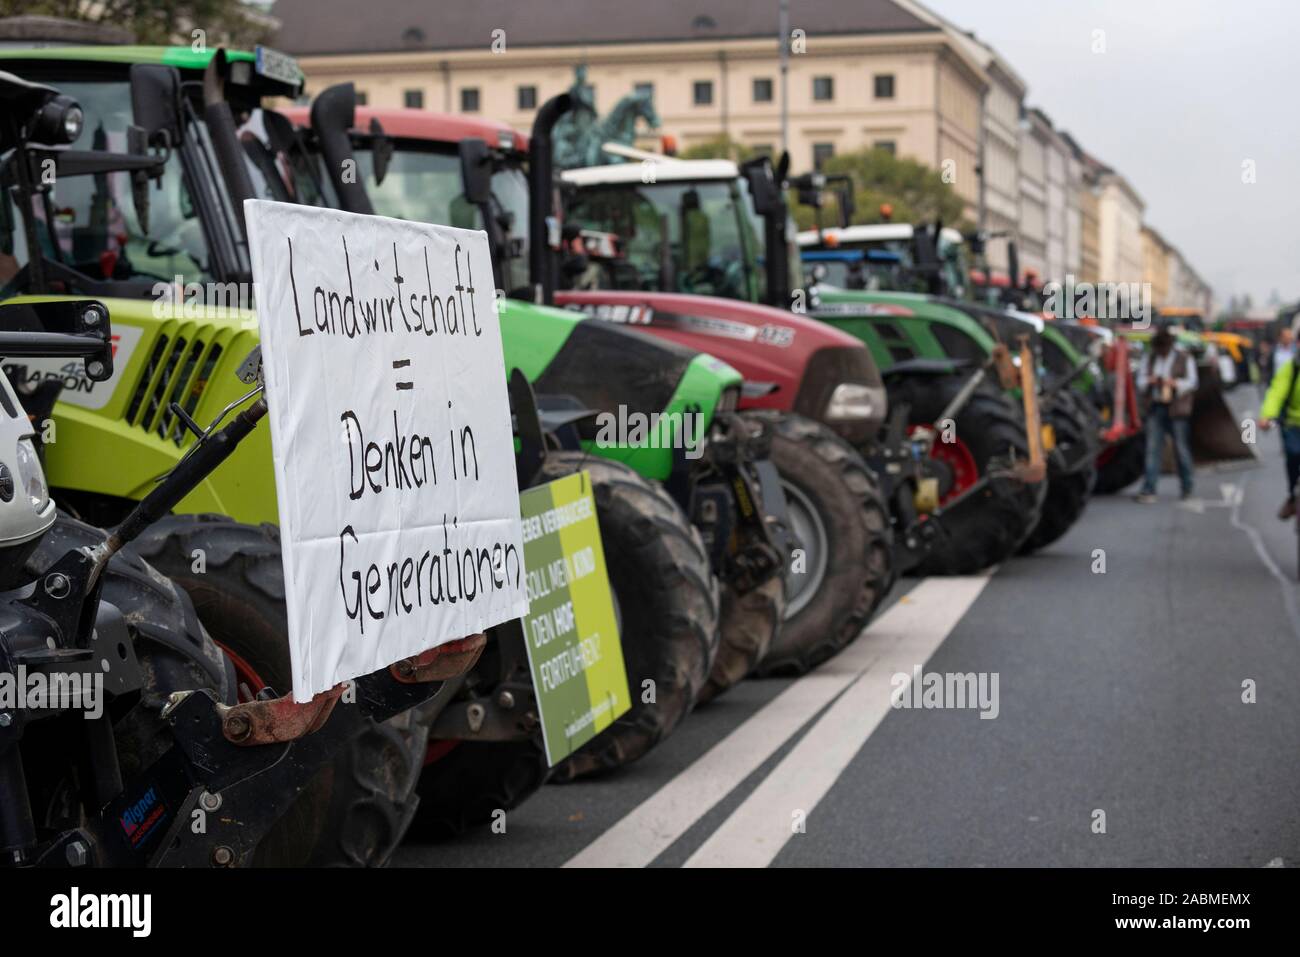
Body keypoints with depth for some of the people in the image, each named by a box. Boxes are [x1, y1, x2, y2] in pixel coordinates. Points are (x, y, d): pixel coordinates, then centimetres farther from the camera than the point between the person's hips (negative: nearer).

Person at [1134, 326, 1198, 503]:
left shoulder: (1185, 359, 4)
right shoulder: (1148, 359, 13)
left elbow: (1192, 382, -2)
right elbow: (1140, 381, 10)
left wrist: (1175, 383, -21)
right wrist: (1149, 381, -14)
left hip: (1177, 410, -2)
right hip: (1155, 409, 2)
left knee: (1181, 449, 2)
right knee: (1152, 449, -6)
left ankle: (1187, 487, 18)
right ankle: (1149, 490, -11)